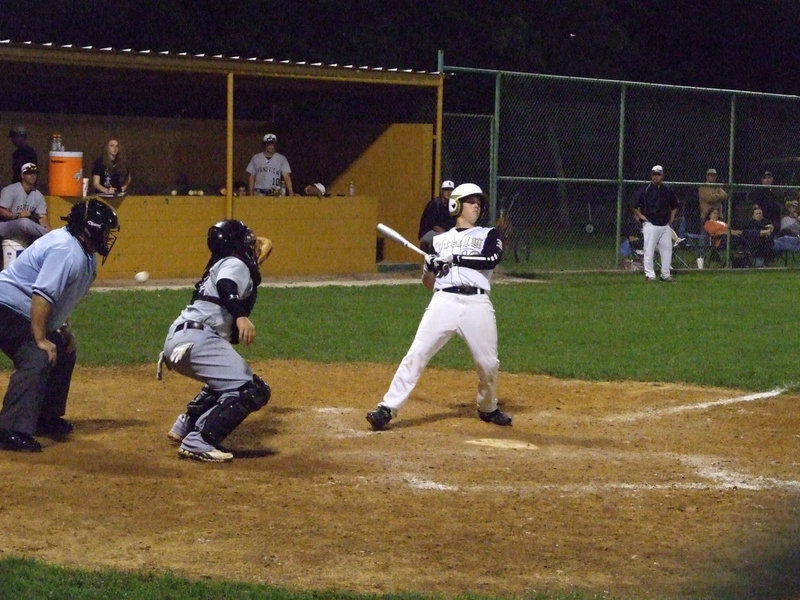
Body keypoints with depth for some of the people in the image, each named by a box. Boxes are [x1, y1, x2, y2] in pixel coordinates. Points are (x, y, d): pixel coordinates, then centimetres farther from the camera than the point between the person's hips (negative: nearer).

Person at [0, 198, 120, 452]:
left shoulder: (86, 256, 9)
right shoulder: (67, 251, -24)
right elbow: (42, 295, -32)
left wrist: (64, 329, 12)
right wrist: (41, 340, -32)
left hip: (30, 315, 11)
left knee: (63, 353, 22)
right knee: (36, 361, -27)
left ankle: (47, 418, 33)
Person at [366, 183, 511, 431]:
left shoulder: (489, 235, 13)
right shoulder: (440, 240, 19)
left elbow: (492, 259, -9)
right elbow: (428, 283, 19)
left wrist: (456, 259, -13)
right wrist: (428, 268, -3)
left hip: (477, 304, 0)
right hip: (444, 301, 1)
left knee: (488, 363, 2)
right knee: (416, 355, -11)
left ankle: (488, 408, 30)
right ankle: (387, 408, -13)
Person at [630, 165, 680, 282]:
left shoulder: (668, 191, 11)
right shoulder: (645, 190, -2)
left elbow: (674, 206, 25)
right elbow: (635, 207, 2)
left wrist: (670, 220, 16)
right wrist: (642, 217, -5)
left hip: (665, 226, 4)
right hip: (650, 225, -4)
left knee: (667, 249, 3)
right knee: (649, 250, -6)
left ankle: (666, 274, 12)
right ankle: (649, 274, -2)